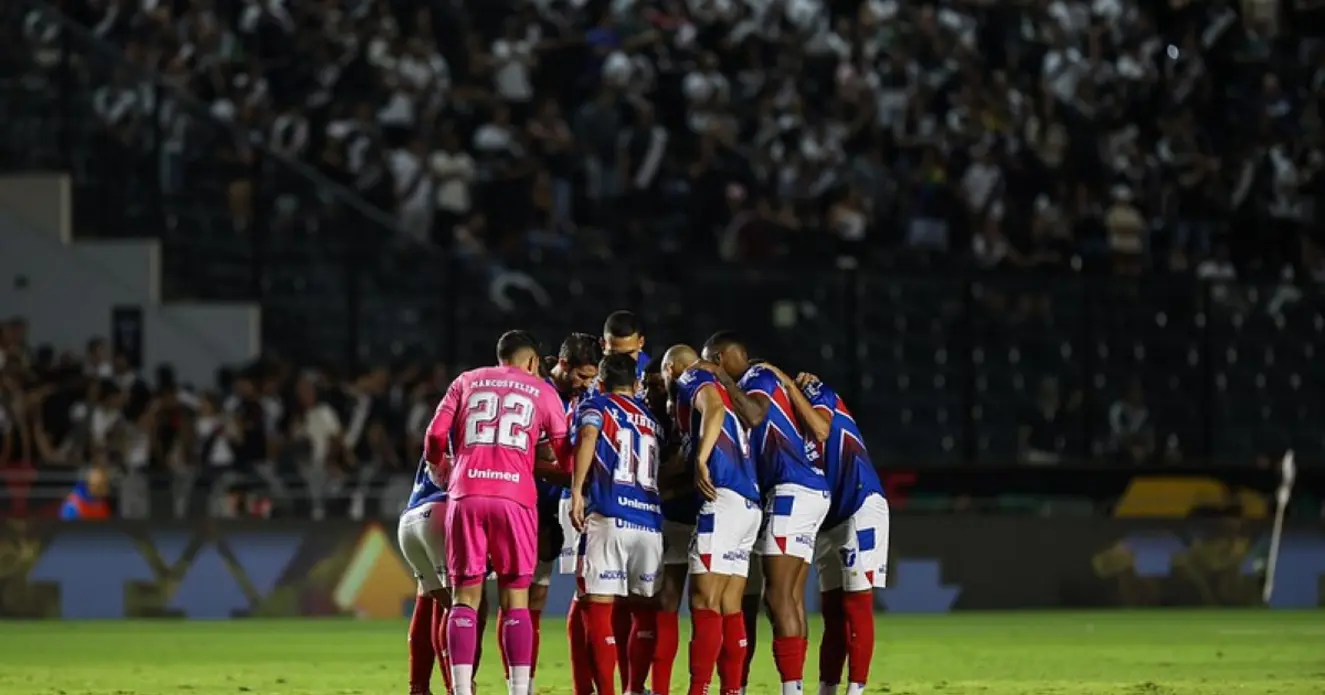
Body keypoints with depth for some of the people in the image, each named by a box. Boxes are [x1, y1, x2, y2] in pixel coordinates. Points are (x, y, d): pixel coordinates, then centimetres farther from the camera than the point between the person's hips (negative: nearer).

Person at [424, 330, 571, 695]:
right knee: (515, 600, 4)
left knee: (465, 598, 4)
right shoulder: (542, 391, 15)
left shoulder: (467, 381, 18)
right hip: (515, 495, -1)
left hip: (466, 494, 1)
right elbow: (565, 455, 11)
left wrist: (438, 467, 28)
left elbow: (436, 436, 8)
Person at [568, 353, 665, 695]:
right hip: (650, 520, 5)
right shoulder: (651, 418, 25)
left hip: (609, 517, -5)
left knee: (599, 606, -5)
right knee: (643, 609, 13)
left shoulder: (593, 406, 9)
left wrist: (577, 491, -14)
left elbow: (587, 437, -10)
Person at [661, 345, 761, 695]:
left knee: (704, 604, -13)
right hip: (749, 504, 9)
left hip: (723, 498, -9)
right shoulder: (717, 388, 30)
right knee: (728, 608, 8)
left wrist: (701, 462, -25)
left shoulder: (692, 380, 4)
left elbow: (713, 409, -18)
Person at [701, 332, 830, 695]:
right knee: (792, 600, 7)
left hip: (792, 490, -10)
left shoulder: (759, 376, -1)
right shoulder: (758, 383, 25)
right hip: (809, 490, 10)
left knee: (778, 597, -13)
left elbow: (754, 416, -20)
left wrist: (723, 380, -9)